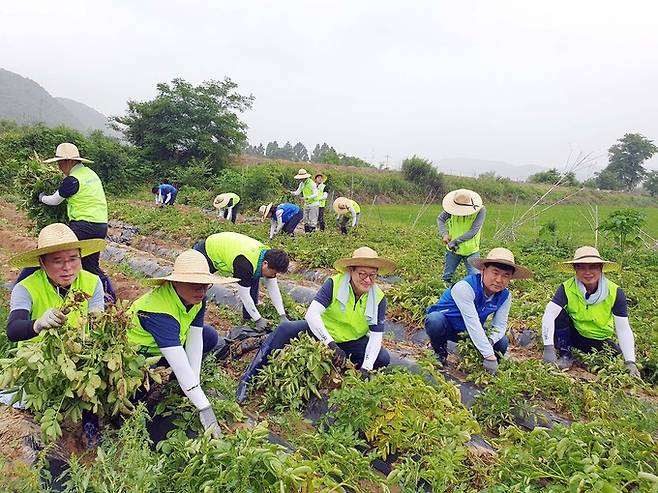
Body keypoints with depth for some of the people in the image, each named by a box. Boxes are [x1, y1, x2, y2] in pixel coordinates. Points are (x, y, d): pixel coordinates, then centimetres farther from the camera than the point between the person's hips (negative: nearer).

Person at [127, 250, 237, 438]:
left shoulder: (196, 298, -18)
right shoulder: (157, 311, -40)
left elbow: (194, 339, -17)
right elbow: (180, 366, -44)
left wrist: (195, 384, -22)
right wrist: (204, 408, -44)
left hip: (173, 342, 7)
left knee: (210, 337, -10)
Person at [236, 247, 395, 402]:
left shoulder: (379, 298, -17)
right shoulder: (334, 284, -24)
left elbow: (376, 335, -15)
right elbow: (311, 314, -33)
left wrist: (366, 368, -28)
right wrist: (331, 345, -43)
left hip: (353, 342, 3)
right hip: (322, 331, -2)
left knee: (383, 359, -21)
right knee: (285, 329, -27)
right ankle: (248, 378, -19)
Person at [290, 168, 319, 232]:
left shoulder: (312, 184, -19)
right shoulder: (302, 184, 4)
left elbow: (315, 194, -23)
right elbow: (297, 192, 8)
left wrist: (307, 197, -33)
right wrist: (291, 193, -12)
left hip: (313, 204, -8)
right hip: (306, 204, 8)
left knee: (312, 220, -7)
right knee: (306, 220, 11)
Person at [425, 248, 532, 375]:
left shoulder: (505, 296, -11)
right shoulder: (465, 287, -33)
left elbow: (499, 325, -7)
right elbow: (472, 324, -36)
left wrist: (490, 341, -31)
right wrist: (489, 356, -37)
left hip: (469, 332, 6)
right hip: (445, 325, -6)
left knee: (502, 343, -14)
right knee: (434, 321, -38)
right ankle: (440, 351, -7)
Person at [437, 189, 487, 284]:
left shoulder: (480, 210, -17)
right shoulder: (453, 207, -10)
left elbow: (473, 231, -22)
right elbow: (440, 219, 4)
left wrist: (455, 241, -25)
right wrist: (444, 233, -13)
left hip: (471, 251, -2)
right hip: (452, 250, 3)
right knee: (447, 277, 15)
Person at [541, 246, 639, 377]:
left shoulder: (615, 292, -18)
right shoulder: (567, 288, -22)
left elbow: (623, 330, -19)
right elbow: (549, 316, -33)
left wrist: (630, 362, -28)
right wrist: (548, 348, -45)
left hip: (600, 341, 2)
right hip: (573, 334, -2)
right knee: (559, 314, -28)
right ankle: (565, 356, -10)